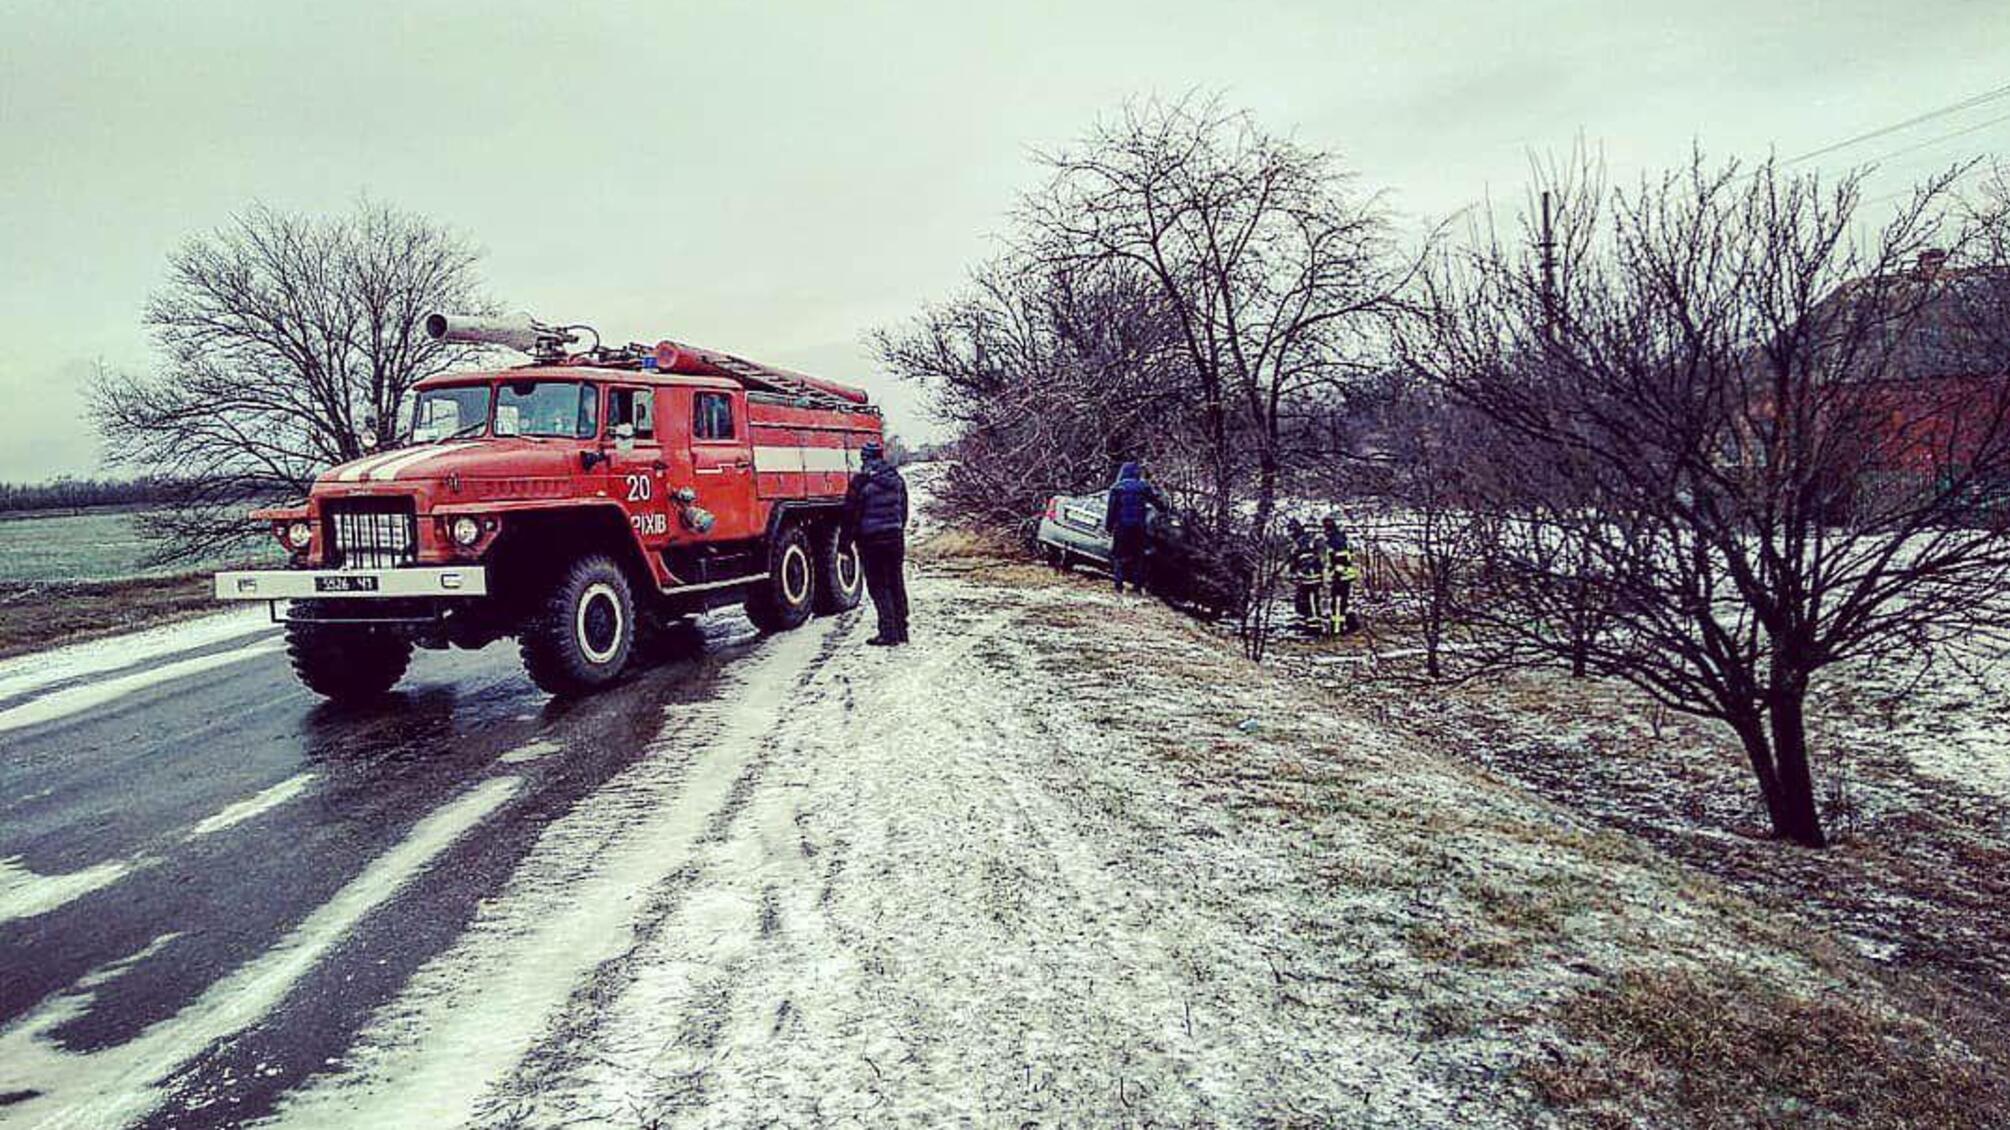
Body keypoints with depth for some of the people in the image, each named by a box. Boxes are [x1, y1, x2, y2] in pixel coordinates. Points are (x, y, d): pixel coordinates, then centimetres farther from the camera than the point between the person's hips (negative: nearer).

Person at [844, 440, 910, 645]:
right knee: (896, 584, 13)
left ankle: (889, 632, -6)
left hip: (871, 540, -6)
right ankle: (901, 630, 18)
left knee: (878, 586, -1)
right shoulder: (897, 479, 7)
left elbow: (851, 513, -7)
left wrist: (846, 540, 3)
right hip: (895, 537, 6)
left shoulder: (861, 481, -11)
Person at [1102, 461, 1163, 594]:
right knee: (1138, 556, 9)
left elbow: (1111, 510, -3)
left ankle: (1118, 584, -4)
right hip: (1139, 527, 2)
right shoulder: (1144, 487, 7)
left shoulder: (1116, 488, 2)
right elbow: (1160, 504, 8)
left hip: (1121, 526, -2)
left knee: (1118, 555, 3)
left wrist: (1108, 526, 2)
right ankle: (1138, 585, 7)